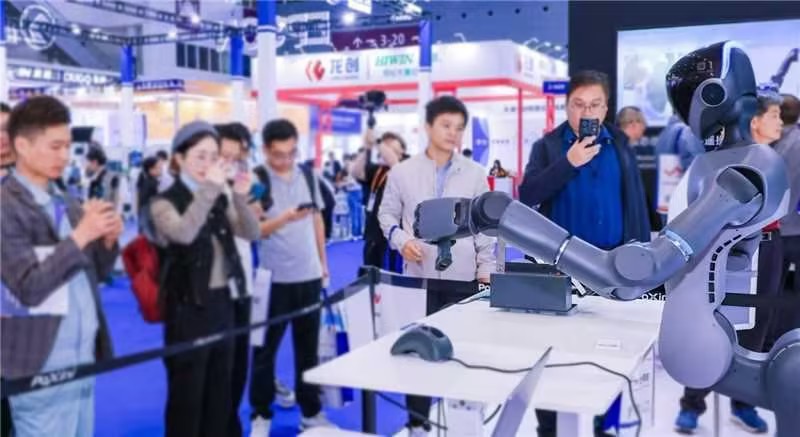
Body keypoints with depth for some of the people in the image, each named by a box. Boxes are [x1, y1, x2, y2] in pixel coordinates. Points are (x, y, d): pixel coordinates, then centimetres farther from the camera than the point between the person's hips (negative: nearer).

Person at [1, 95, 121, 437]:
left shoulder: (67, 203, 10)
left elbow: (96, 271, 14)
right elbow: (29, 287, -20)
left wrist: (107, 241, -6)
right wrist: (79, 235, -23)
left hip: (83, 357, 7)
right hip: (43, 367, -7)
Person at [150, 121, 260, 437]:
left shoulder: (220, 198, 7)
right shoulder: (165, 202, -10)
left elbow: (251, 233, -1)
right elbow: (184, 234, -30)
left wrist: (241, 198, -17)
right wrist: (209, 188, -33)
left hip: (222, 302, 6)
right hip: (189, 307, -6)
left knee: (220, 390, 17)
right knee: (186, 394, 4)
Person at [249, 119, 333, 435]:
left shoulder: (308, 175, 5)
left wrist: (323, 261, 14)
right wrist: (284, 218, -31)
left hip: (309, 275, 4)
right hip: (274, 278, -4)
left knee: (308, 347, 14)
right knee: (266, 348, 8)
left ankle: (311, 411, 27)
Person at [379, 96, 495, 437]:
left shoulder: (475, 173, 3)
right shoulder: (403, 171, 1)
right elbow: (387, 213, 8)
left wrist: (486, 268, 0)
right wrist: (400, 238, -11)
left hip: (463, 277, 1)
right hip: (419, 276, 0)